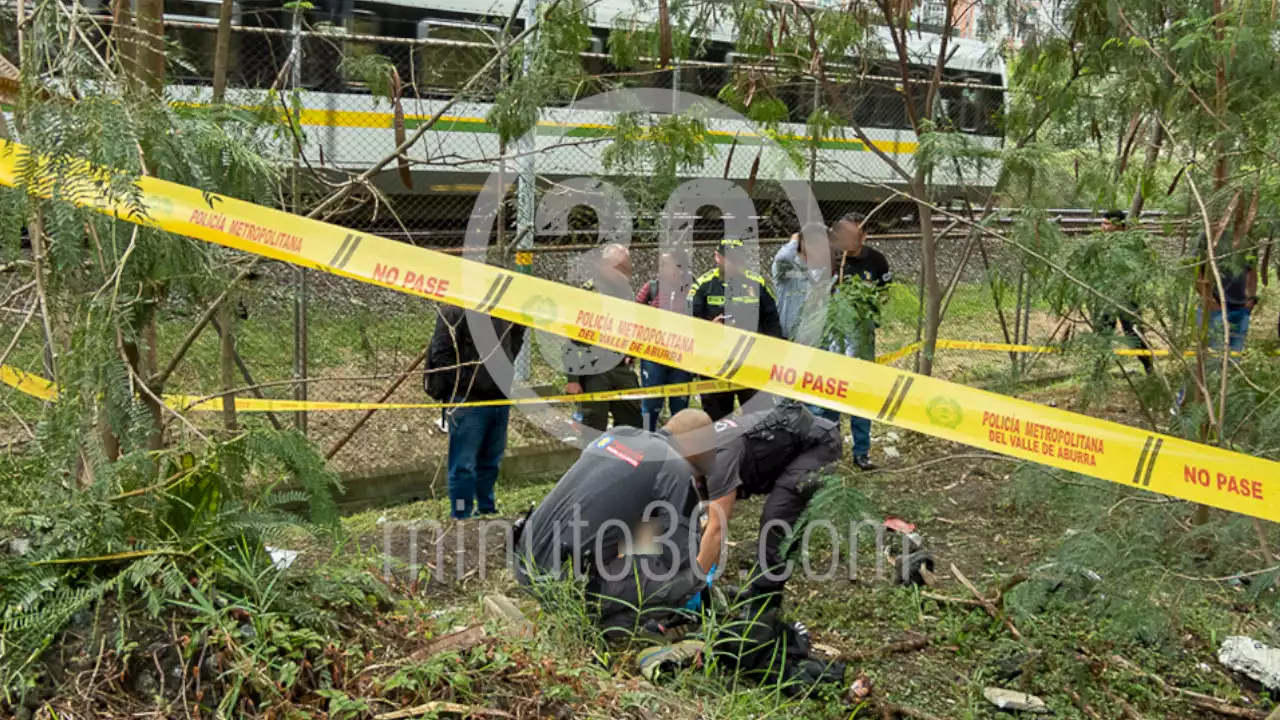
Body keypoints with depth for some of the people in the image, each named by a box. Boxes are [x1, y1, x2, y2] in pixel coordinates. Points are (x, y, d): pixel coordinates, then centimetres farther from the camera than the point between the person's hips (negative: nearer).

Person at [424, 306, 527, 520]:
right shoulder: (455, 312, -10)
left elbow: (518, 334, 27)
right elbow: (440, 354, -13)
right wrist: (466, 381, -13)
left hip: (500, 399, 6)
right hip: (467, 401, -6)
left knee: (491, 461, 16)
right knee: (464, 464, -2)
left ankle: (488, 511, 30)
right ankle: (462, 519, 6)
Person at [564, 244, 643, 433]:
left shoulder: (624, 291, 11)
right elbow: (571, 340, -13)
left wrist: (630, 352, 10)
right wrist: (572, 379, -16)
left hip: (622, 370, 7)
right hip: (593, 372, -7)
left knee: (633, 424, 12)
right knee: (593, 430, 0)